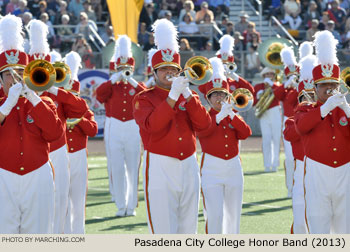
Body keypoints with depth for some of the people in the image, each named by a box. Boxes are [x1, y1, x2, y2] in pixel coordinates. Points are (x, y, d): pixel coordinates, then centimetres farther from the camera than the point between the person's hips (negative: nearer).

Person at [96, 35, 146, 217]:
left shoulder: (137, 86, 7)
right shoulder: (113, 87, 8)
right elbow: (100, 94, -11)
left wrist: (131, 81, -18)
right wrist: (114, 79, -16)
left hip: (133, 129, -1)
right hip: (115, 129, 1)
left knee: (133, 169, 2)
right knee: (117, 169, -1)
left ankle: (131, 206, 9)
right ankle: (121, 206, 6)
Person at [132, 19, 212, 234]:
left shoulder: (189, 96, 14)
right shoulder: (144, 99, 0)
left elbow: (204, 124, -2)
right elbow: (152, 125, -19)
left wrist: (188, 95, -13)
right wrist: (172, 96, -22)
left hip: (189, 167, 5)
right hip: (160, 169, -5)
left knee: (188, 229, 7)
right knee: (163, 231, -7)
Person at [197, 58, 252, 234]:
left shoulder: (234, 117, 14)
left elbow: (246, 133, -4)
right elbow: (202, 132, -20)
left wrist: (232, 115, -14)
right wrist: (219, 116, -29)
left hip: (233, 167, 5)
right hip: (212, 169, -5)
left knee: (233, 213, 9)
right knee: (214, 215, -13)